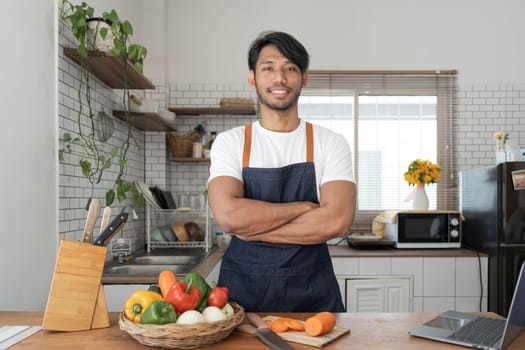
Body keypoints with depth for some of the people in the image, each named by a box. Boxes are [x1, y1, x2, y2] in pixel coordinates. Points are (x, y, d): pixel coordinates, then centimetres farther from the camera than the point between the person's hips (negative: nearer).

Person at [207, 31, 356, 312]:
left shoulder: (330, 143, -1)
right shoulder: (229, 143, -1)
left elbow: (336, 221, -15)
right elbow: (228, 215, -17)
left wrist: (251, 227, -15)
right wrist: (305, 207, -14)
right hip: (241, 290, 0)